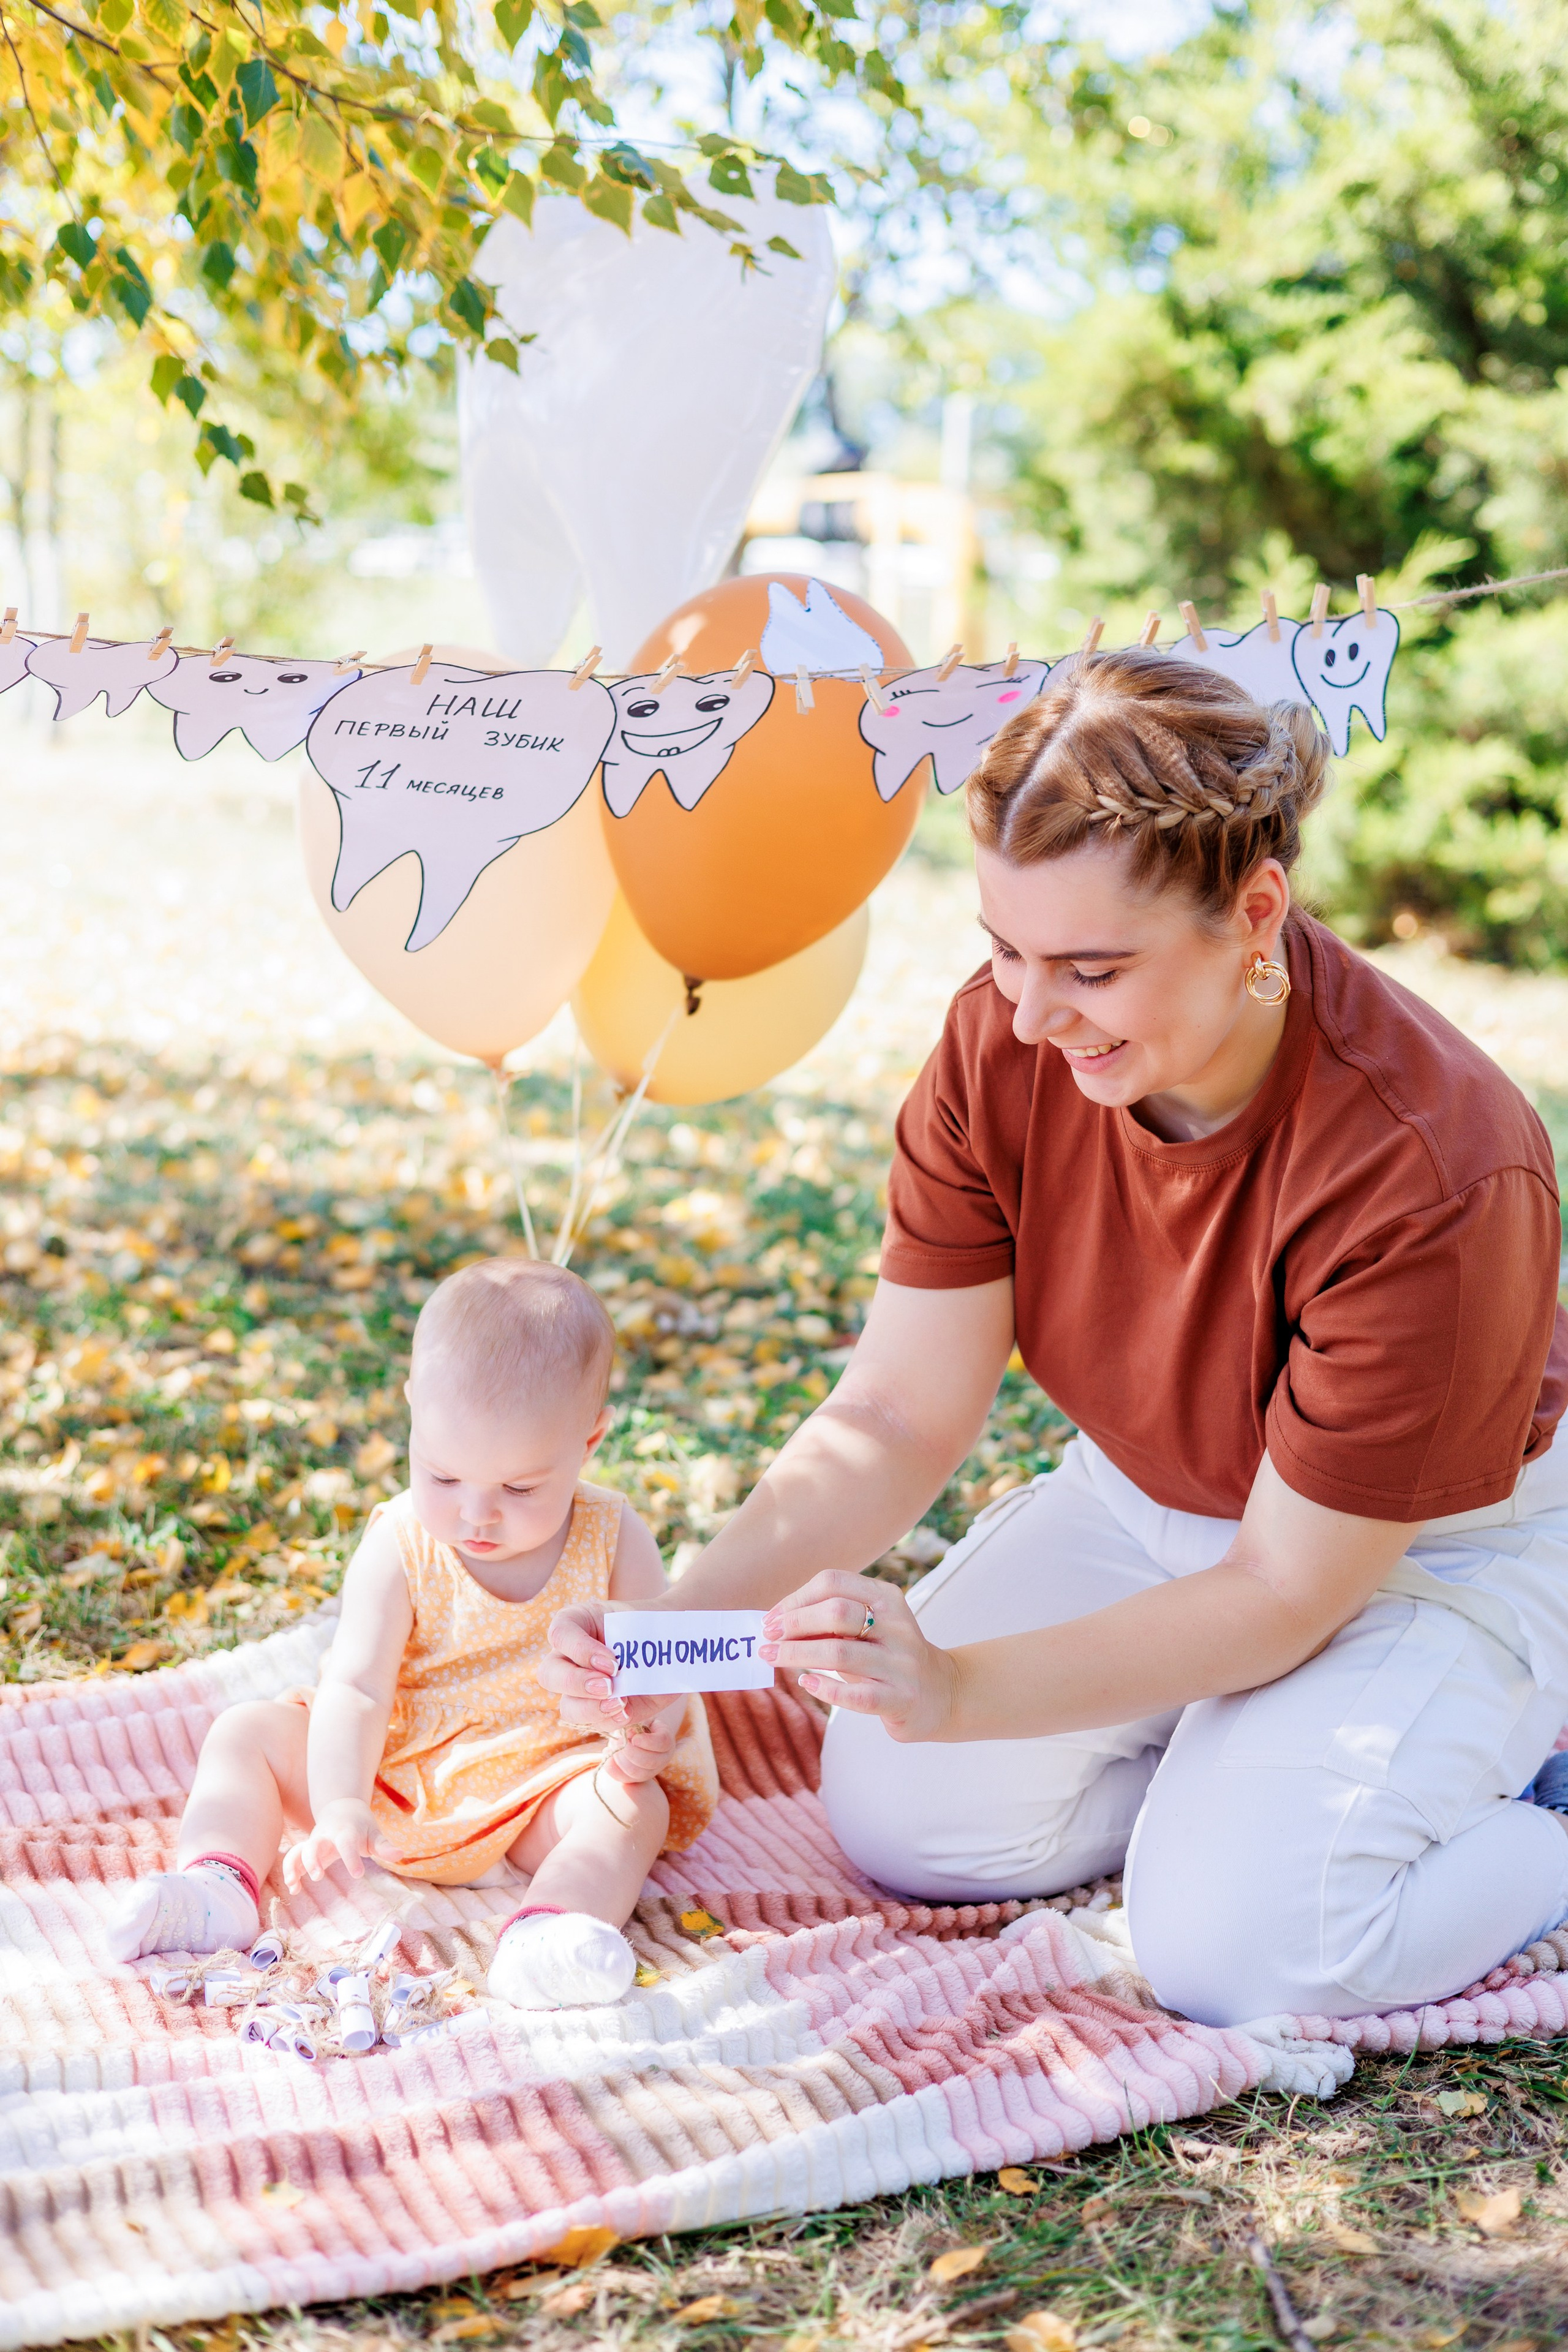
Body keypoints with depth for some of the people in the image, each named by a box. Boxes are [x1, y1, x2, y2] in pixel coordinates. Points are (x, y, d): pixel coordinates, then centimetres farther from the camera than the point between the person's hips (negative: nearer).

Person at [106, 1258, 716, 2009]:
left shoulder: (611, 1539, -8)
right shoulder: (400, 1547, -12)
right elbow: (356, 1687, -19)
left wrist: (652, 1729, -26)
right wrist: (338, 1806, -35)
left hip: (545, 1785, -1)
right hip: (392, 1778, 1)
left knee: (638, 1806, -30)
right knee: (247, 1734, -9)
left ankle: (546, 1935, -53)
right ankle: (219, 1882, -28)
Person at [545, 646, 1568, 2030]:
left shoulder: (1428, 1174, -36)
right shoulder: (1003, 1047, -20)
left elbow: (1284, 1590, -28)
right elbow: (897, 1419, -16)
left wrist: (959, 1688, -38)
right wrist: (680, 1626, -30)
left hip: (1436, 1542, -5)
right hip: (1149, 1500, 6)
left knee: (1237, 1947, -23)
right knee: (900, 1822, -4)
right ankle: (1238, 1750, 16)